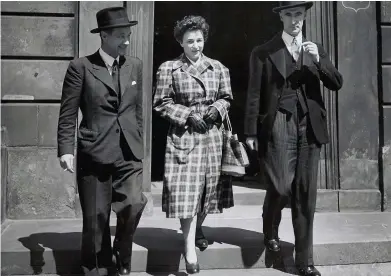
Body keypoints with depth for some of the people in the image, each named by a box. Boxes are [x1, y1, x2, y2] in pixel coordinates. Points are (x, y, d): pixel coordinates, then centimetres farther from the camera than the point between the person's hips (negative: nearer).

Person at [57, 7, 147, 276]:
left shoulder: (135, 66, 10)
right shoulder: (81, 66, -2)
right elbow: (68, 114, -2)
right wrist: (66, 149, -10)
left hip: (129, 153, 2)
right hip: (94, 152, -2)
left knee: (134, 204, -17)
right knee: (96, 219, 5)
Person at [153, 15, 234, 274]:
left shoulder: (218, 67, 8)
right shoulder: (169, 68, 0)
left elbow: (226, 97, 14)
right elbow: (162, 103, -1)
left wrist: (216, 109, -7)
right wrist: (188, 114, -12)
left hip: (212, 134, 4)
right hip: (184, 135, -3)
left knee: (209, 187, 10)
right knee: (186, 189, -10)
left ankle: (197, 229, 34)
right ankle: (190, 247, -4)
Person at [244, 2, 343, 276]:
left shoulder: (316, 49, 15)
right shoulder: (264, 52, 4)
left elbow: (337, 84, 8)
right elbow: (254, 95, 1)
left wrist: (318, 60, -8)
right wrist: (251, 132, -3)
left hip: (310, 127, 3)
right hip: (279, 125, -3)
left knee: (306, 196, 4)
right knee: (281, 187, -11)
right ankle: (271, 230, 23)